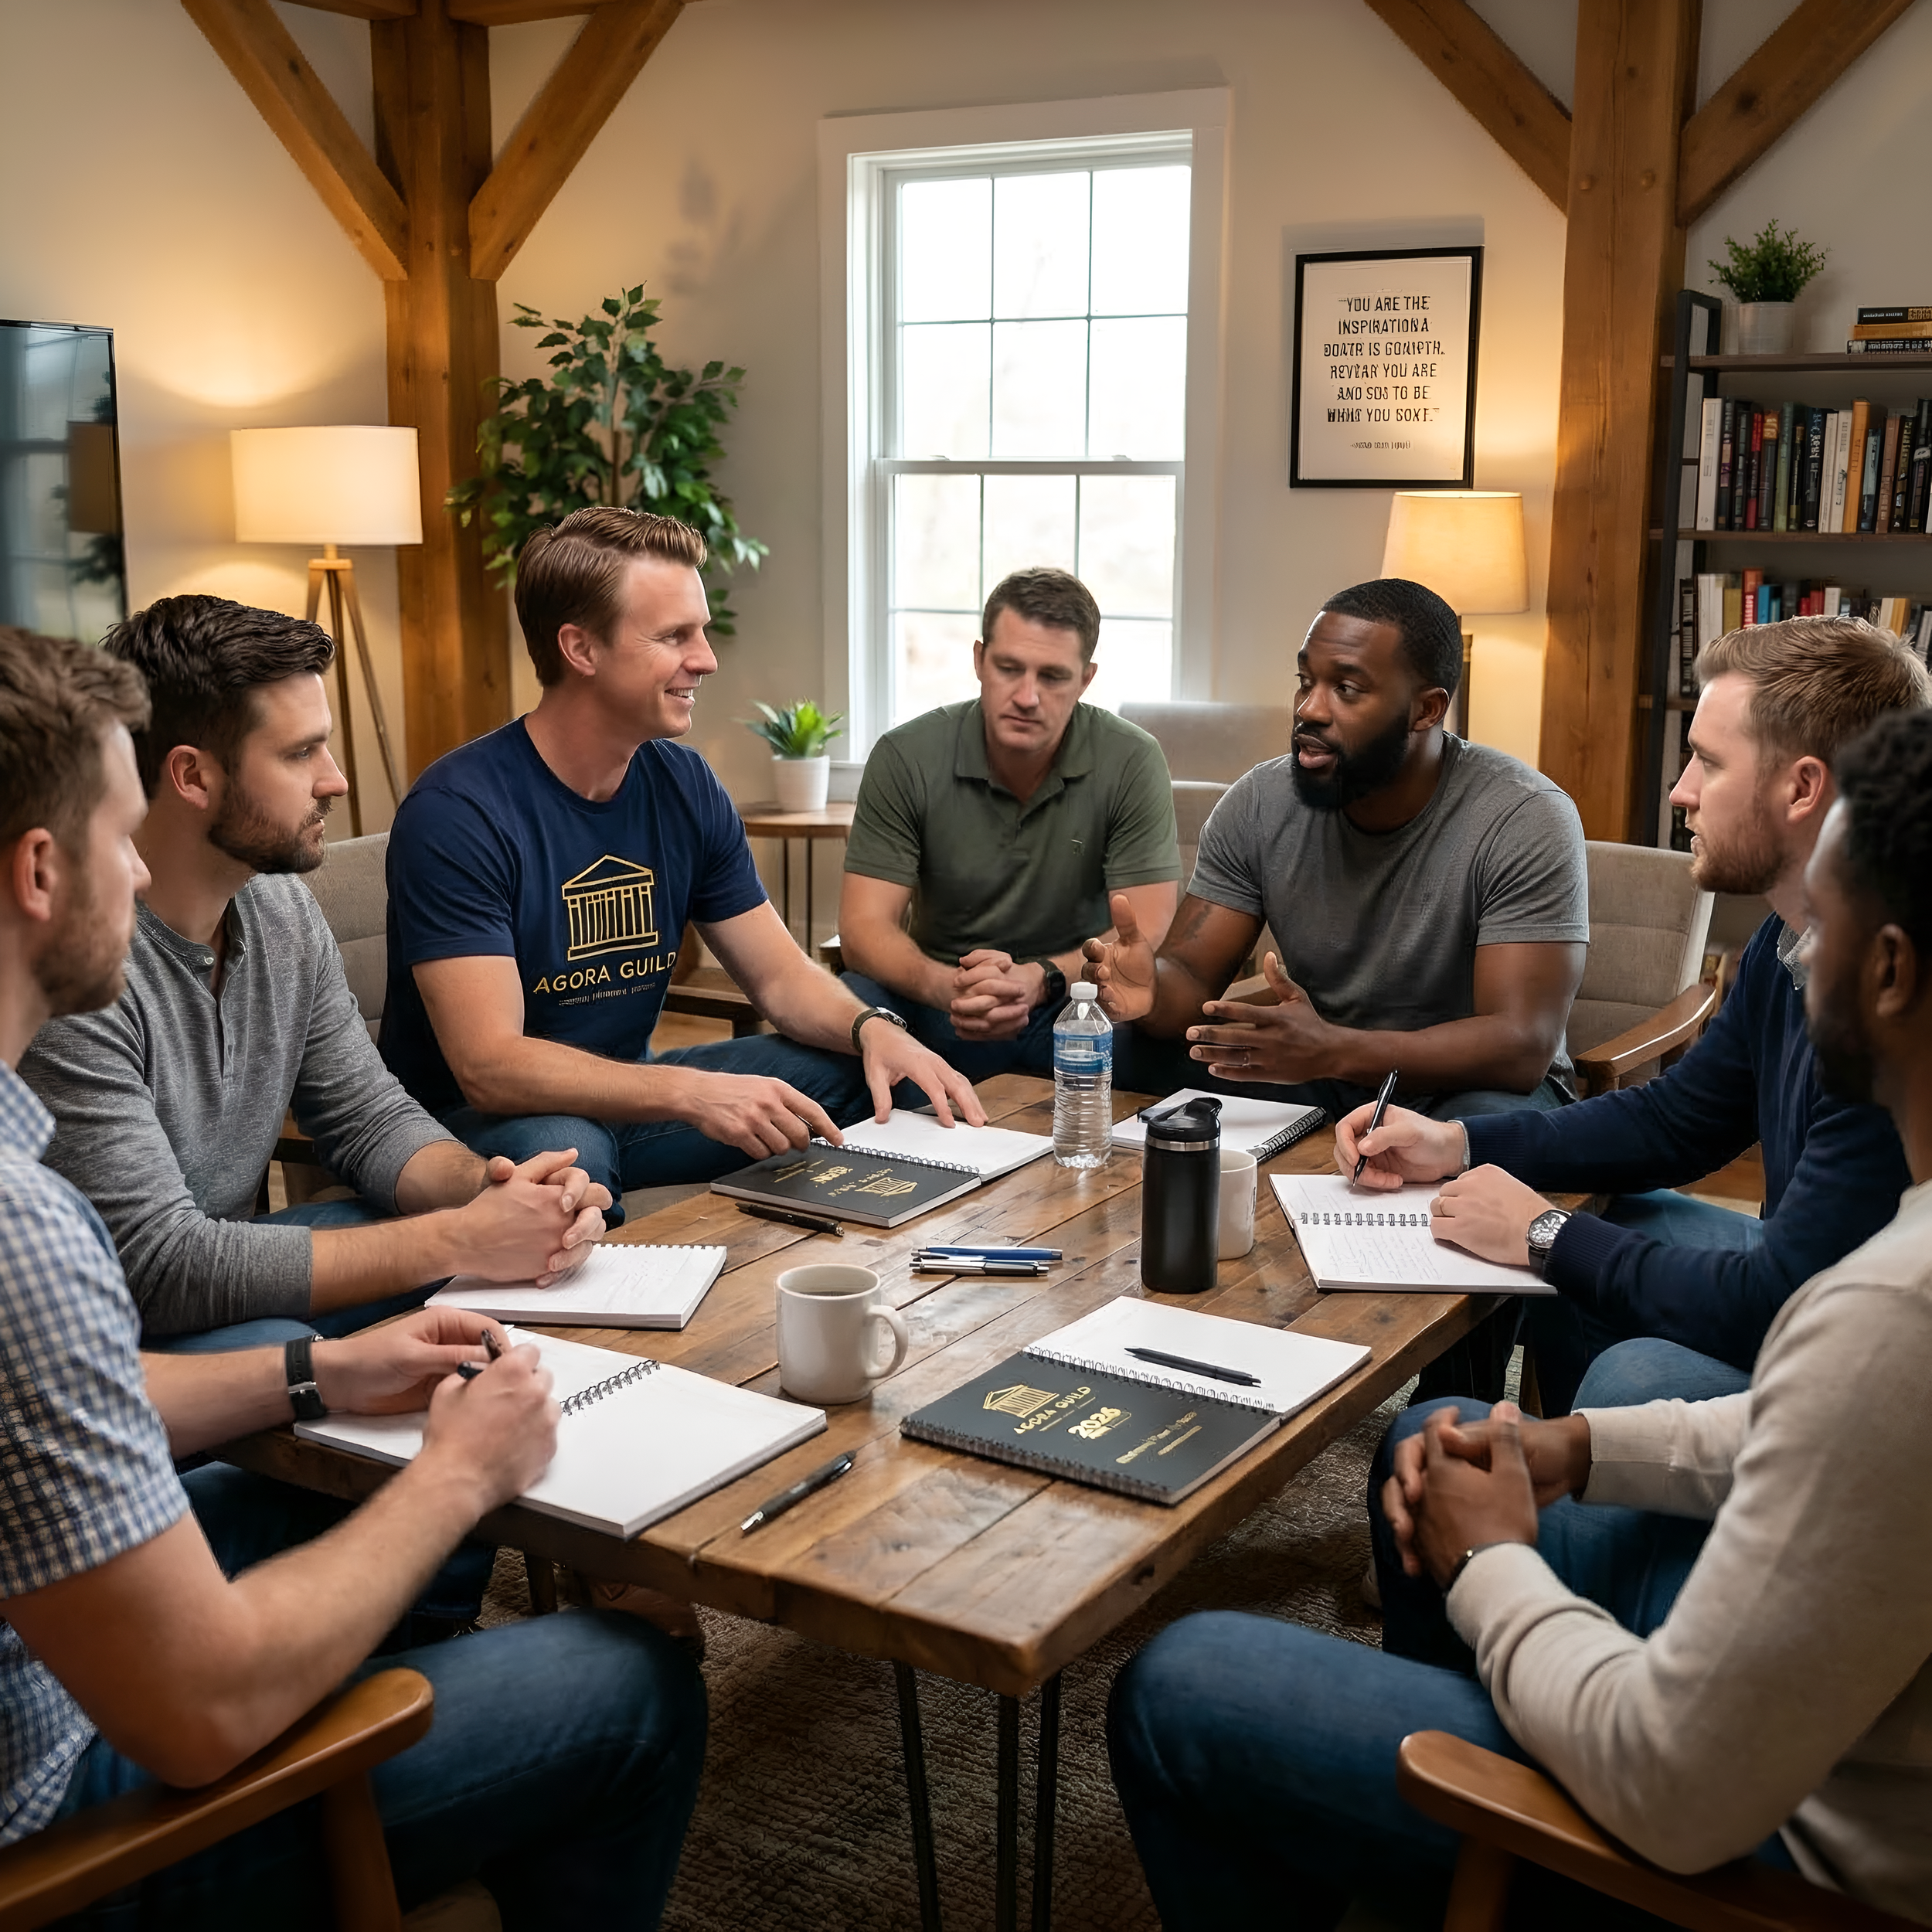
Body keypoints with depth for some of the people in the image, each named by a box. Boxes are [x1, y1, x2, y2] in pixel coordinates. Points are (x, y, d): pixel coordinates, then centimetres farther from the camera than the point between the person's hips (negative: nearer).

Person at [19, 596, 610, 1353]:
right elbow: (161, 1267, -28)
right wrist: (460, 1239, -26)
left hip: (227, 1261, 8)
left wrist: (484, 1188, -17)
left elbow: (370, 1118, 7)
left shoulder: (282, 906, 0)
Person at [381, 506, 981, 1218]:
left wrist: (872, 1027, -17)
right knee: (562, 1153, -40)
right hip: (476, 1123, -7)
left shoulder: (685, 785, 1)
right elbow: (490, 1066, -29)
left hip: (625, 1096, 7)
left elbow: (781, 975, 7)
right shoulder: (457, 811, -21)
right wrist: (692, 1093, -40)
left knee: (863, 1072, -5)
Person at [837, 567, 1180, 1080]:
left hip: (1075, 997, 0)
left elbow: (1146, 935, -12)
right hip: (936, 1001, 0)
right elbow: (863, 927, -12)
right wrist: (943, 985, -35)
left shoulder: (1131, 763, -9)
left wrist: (1041, 980, -33)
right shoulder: (905, 759, -7)